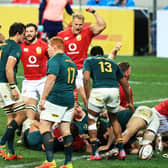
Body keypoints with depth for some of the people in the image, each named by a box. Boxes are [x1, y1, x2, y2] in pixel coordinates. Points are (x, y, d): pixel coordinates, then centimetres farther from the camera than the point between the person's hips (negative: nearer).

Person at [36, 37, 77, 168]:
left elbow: (51, 79, -18)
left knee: (45, 126, -6)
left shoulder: (55, 60, -7)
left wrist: (43, 98, -18)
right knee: (65, 129, 9)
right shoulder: (71, 61, 20)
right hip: (69, 99, 8)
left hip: (56, 98, -8)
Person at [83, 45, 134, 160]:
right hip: (114, 90, 4)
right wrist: (129, 102, 38)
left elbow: (86, 78, 0)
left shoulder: (89, 60, 18)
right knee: (114, 120, 24)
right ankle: (122, 150, 16)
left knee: (91, 120, 13)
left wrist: (87, 98, 2)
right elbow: (124, 83, 29)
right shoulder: (112, 63, 28)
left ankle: (95, 153, 4)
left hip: (98, 90, -3)